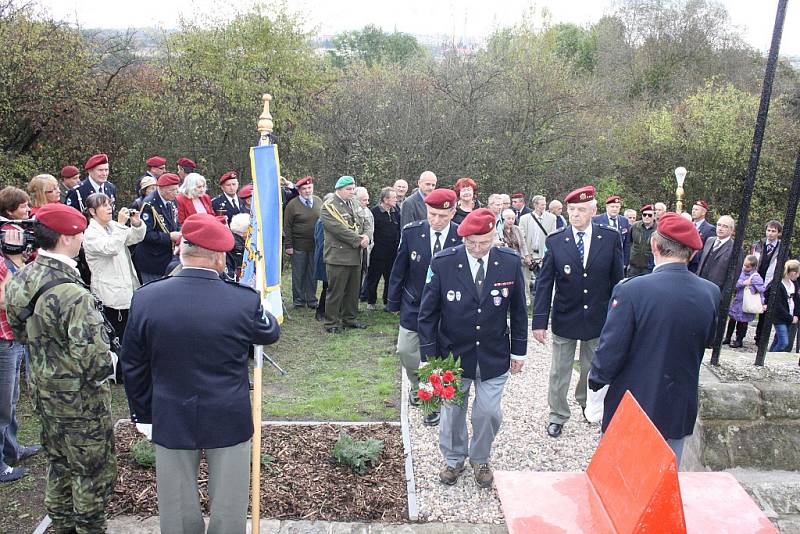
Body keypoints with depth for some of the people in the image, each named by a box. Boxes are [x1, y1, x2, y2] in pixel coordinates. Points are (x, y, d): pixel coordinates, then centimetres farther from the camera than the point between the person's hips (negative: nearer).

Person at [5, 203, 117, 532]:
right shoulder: (72, 295, -31)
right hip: (79, 399, -9)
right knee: (93, 470, 11)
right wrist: (113, 360, -11)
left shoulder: (21, 280, -4)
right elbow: (94, 361, -31)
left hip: (43, 389, 9)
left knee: (59, 463, 26)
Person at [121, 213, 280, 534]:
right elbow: (271, 334, 2)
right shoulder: (245, 300, -19)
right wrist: (267, 309, 23)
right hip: (229, 420, -2)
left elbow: (133, 365, -1)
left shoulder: (145, 298, -11)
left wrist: (143, 415, 12)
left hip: (171, 420, 2)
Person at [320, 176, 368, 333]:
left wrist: (364, 236, -3)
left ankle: (349, 318, 27)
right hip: (338, 256, -8)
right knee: (335, 292, -1)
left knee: (353, 290, 13)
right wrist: (359, 240, -15)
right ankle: (331, 323, 9)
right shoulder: (328, 207, -8)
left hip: (355, 255, 8)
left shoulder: (351, 204, 17)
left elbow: (358, 225, 19)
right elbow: (339, 229, -17)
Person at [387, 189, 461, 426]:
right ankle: (417, 386, 41)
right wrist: (393, 302, 4)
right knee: (405, 351, 10)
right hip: (414, 307, 2)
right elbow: (399, 270, -1)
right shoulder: (411, 233, -11)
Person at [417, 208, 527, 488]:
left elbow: (518, 310, 2)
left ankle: (480, 459, 36)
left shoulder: (510, 262, -11)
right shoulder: (442, 262, -16)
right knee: (452, 411, 14)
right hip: (453, 354, 0)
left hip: (494, 357, 1)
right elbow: (428, 312, -8)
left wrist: (519, 350, 5)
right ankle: (453, 459, 40)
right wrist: (429, 356, -9)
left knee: (489, 412, 7)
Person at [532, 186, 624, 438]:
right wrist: (539, 321, -13)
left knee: (592, 367, 21)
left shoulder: (610, 238, -8)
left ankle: (586, 401, 48)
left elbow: (617, 280, 0)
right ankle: (557, 415, 28)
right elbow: (544, 283, -9)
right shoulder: (555, 241, -10)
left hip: (598, 319, 1)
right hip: (564, 318, -1)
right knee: (559, 371, 10)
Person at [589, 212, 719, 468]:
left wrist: (596, 380, 0)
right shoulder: (711, 293, -8)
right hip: (680, 411, 4)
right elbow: (706, 341, 8)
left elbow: (610, 352, -18)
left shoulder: (631, 290, -23)